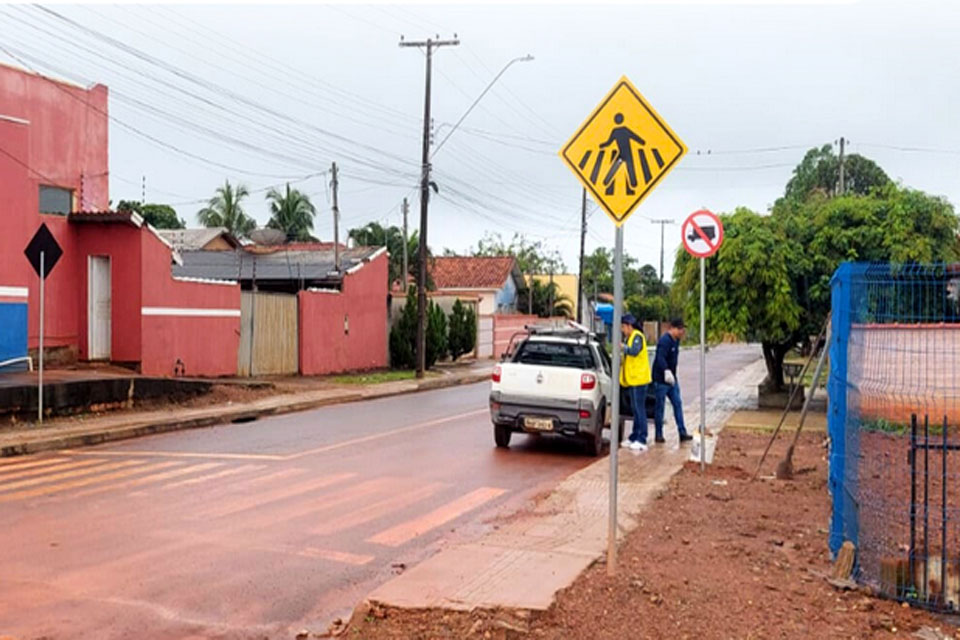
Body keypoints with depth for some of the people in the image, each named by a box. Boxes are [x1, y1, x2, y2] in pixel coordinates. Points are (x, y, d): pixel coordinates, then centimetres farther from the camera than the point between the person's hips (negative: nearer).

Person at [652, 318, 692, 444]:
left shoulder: (675, 341, 11)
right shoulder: (664, 341, -19)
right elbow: (660, 358, -34)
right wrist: (666, 371, -46)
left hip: (672, 379, 9)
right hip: (661, 380, -9)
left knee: (678, 404, 5)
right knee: (660, 406, 0)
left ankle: (682, 432, 7)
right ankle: (659, 435, 8)